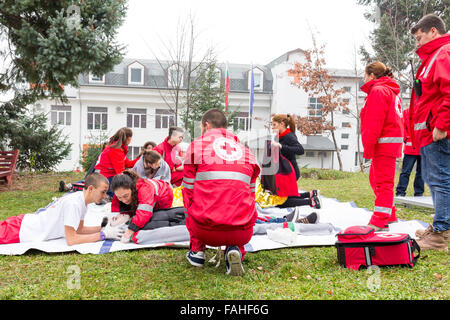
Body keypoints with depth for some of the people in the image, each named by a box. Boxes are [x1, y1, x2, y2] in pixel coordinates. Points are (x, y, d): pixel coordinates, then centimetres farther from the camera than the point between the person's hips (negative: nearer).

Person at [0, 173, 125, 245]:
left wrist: (103, 227, -7)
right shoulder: (73, 203, -30)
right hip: (19, 231, -8)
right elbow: (71, 240, -31)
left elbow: (79, 229, 7)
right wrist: (103, 234, -29)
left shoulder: (81, 197, -2)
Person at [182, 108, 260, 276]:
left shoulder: (196, 145, 10)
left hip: (205, 231, -1)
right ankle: (235, 250, 8)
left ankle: (197, 251, 21)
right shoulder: (246, 151, 18)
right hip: (241, 234, 1)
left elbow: (188, 190, 13)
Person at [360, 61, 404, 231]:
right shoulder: (391, 91, 22)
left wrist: (368, 148, -18)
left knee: (383, 182, -9)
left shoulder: (377, 91, -10)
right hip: (391, 142, 10)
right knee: (376, 178, 18)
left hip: (384, 143, -10)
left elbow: (374, 123, -19)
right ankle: (389, 214, 28)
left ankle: (379, 222, -7)